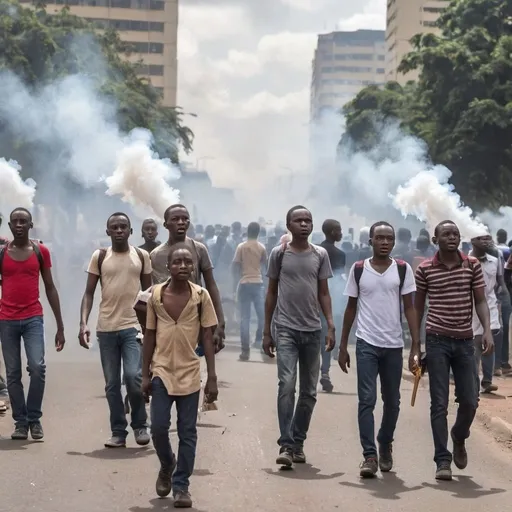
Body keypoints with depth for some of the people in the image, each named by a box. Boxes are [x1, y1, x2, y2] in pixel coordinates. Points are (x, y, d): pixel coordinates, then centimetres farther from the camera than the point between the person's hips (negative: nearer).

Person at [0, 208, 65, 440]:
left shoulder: (41, 251, 4)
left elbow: (50, 288, 8)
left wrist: (60, 326, 5)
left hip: (33, 318, -1)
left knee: (37, 367, -15)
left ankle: (34, 418, 1)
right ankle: (20, 422, 11)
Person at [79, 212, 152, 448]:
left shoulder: (142, 256, 4)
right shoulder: (99, 256, 3)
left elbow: (148, 292, 10)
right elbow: (89, 292, 3)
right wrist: (83, 323, -9)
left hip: (134, 326, -1)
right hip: (106, 328, 1)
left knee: (133, 375, -14)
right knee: (112, 383, 4)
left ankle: (140, 425, 6)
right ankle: (118, 432, 14)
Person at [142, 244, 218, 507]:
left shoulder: (201, 296, -5)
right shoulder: (155, 295, -2)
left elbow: (207, 338, -2)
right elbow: (149, 335, 5)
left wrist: (212, 378, -5)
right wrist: (145, 374, 3)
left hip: (190, 374, 0)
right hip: (161, 371, 1)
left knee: (187, 433, 3)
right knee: (158, 427, -3)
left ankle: (181, 485, 14)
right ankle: (167, 466, 26)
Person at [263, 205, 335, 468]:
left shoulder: (320, 255, 6)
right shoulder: (279, 254, 2)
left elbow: (323, 293, 8)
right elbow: (272, 293, 7)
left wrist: (330, 326, -3)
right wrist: (266, 331, 5)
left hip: (312, 330, 3)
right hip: (286, 330, -3)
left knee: (309, 391, 7)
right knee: (287, 385, -15)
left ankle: (298, 443, 19)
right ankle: (286, 445, -14)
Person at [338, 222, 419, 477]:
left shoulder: (403, 269, 2)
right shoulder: (358, 269, 2)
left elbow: (409, 308, 2)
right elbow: (351, 308, 8)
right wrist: (343, 346, 7)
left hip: (394, 345, 1)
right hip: (367, 344, -1)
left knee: (392, 402, 11)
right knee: (367, 399, -7)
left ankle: (385, 445, 32)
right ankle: (369, 456, -6)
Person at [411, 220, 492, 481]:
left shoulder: (473, 265, 1)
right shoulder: (424, 269, -2)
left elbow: (480, 301, 3)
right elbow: (417, 307, 5)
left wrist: (487, 330, -14)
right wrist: (414, 345, 3)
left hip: (465, 341, 2)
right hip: (437, 341, -2)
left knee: (470, 401, 5)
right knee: (439, 403, -2)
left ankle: (459, 438, 36)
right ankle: (442, 460, 4)